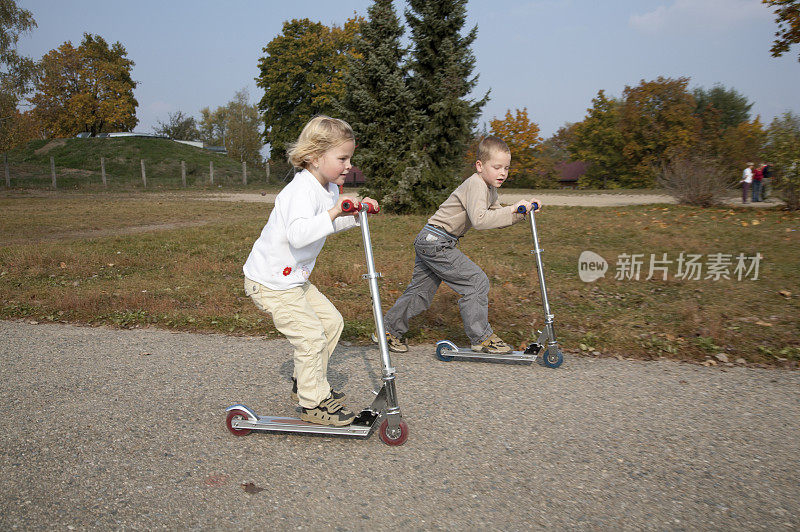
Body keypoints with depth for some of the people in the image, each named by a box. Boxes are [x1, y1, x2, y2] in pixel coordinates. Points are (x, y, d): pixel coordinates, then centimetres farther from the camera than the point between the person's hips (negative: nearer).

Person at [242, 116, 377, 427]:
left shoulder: (329, 188, 5)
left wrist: (355, 215, 5)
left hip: (293, 278, 10)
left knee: (332, 321, 12)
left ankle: (304, 384, 28)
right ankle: (313, 403, 8)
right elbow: (298, 234, -43)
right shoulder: (302, 190, -26)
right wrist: (333, 213, -50)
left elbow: (329, 226, 19)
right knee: (310, 336, -9)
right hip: (270, 282, -10)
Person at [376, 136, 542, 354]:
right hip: (435, 242, -10)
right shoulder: (476, 184, -18)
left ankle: (389, 329, 28)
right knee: (476, 281, -10)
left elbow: (496, 217, 16)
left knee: (421, 290, 15)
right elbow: (479, 220, -31)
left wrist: (521, 211, 2)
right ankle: (481, 338, -1)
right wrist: (511, 210, -28)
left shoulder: (489, 188, 14)